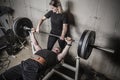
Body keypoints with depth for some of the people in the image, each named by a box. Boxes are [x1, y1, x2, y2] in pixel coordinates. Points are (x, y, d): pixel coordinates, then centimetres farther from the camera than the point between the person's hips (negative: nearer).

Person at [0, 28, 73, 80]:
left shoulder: (56, 57, 17)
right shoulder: (42, 50, 32)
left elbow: (63, 53, -1)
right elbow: (35, 44, 39)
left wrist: (69, 44, -11)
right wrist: (32, 33, 41)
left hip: (35, 69, -5)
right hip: (24, 64, 6)